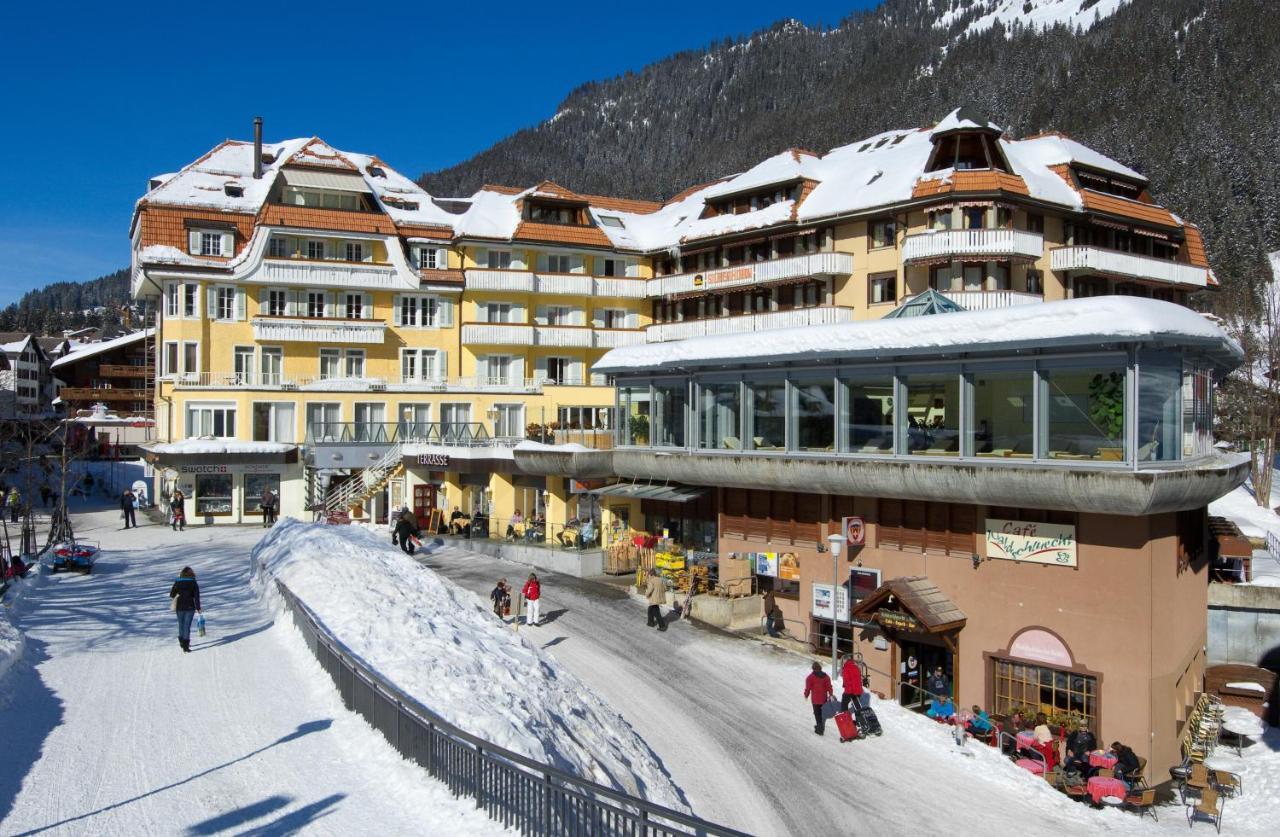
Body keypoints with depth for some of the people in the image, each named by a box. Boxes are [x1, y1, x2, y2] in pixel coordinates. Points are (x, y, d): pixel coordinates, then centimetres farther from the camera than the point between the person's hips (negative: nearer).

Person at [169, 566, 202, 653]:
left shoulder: (177, 582, -2)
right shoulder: (194, 583, -7)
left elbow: (172, 595, 3)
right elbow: (196, 596, -9)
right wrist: (198, 608, -2)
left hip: (179, 607, 3)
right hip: (190, 607, -2)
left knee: (181, 624, 20)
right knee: (187, 625, -1)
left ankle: (182, 642, 34)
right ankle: (185, 645, -6)